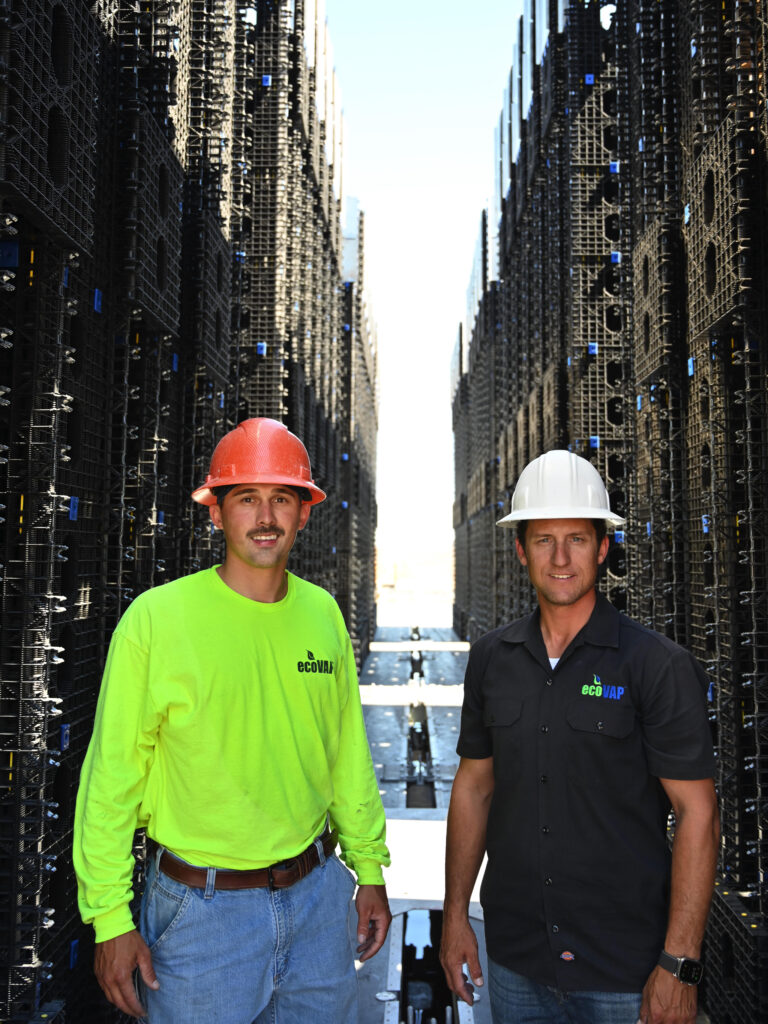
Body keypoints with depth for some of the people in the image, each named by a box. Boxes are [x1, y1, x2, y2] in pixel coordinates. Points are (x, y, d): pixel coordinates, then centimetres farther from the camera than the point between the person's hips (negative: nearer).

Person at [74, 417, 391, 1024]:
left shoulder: (323, 614, 0)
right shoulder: (157, 617, -14)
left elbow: (349, 752, 9)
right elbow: (112, 775, -9)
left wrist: (370, 867, 12)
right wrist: (110, 916, -8)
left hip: (318, 896, 4)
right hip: (202, 906, -4)